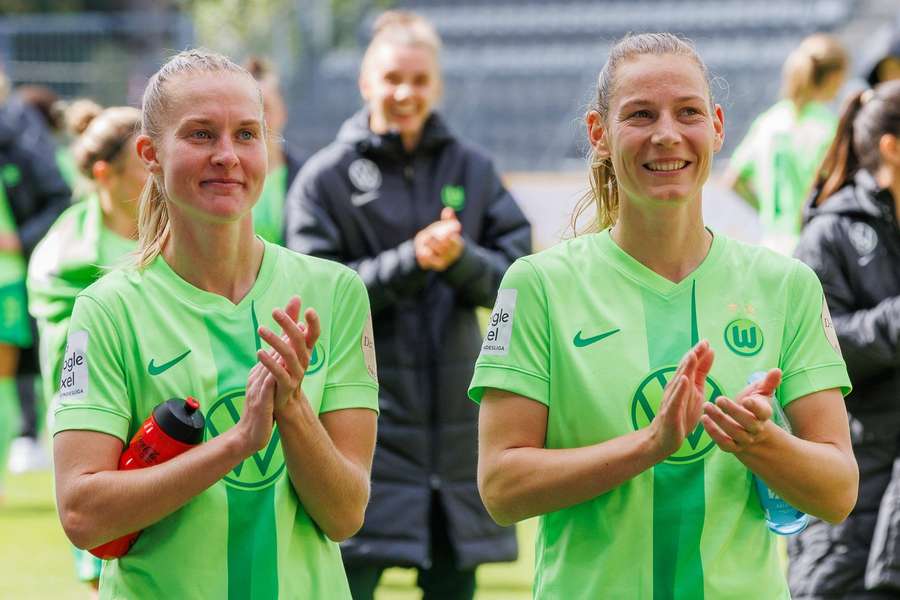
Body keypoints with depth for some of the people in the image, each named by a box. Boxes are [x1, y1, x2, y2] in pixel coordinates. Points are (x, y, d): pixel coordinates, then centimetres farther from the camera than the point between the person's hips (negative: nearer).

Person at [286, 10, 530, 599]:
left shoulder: (473, 170, 8)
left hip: (457, 425, 4)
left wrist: (460, 258, -18)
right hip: (365, 425, -4)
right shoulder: (326, 177, -2)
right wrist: (411, 261, -20)